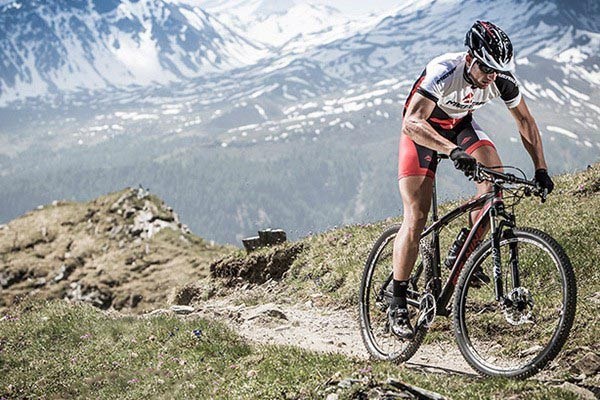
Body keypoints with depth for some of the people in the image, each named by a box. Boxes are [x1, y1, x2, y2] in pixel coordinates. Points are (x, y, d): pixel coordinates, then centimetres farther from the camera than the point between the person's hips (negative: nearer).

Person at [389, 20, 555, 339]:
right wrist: (453, 150, -57)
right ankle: (397, 305, -7)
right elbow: (411, 123, -44)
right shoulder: (443, 72, -35)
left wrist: (541, 169, -10)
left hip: (460, 125, 5)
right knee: (416, 219, -14)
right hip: (423, 130, -4)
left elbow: (525, 121, -5)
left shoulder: (502, 80, -21)